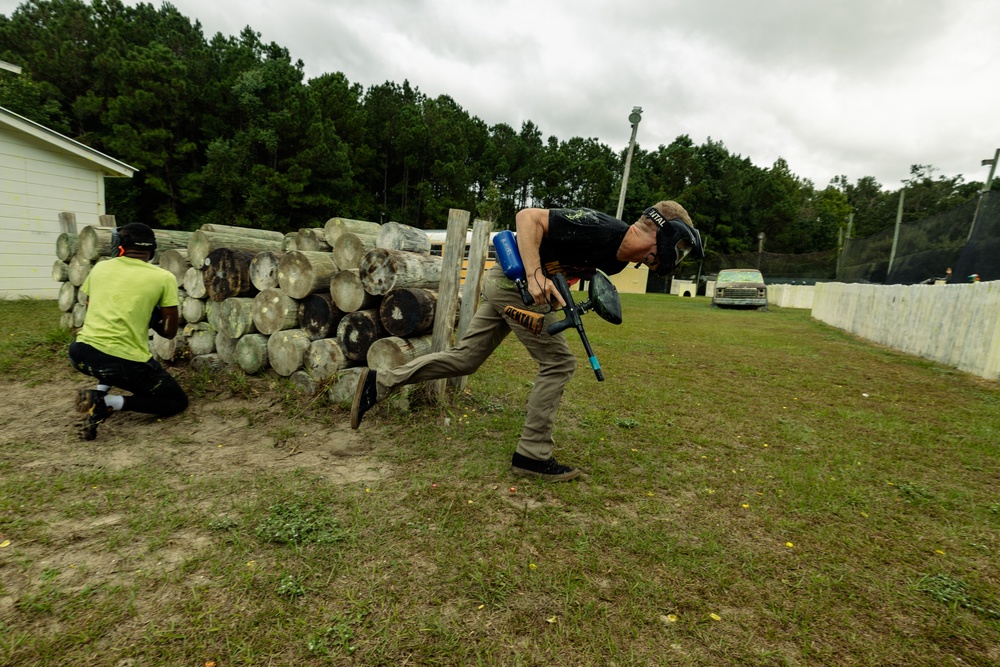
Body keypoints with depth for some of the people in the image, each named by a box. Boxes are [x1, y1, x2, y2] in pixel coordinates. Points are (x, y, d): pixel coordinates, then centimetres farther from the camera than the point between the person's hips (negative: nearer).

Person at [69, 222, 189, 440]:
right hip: (125, 362, -6)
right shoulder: (164, 277, -3)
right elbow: (170, 332, 3)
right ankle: (107, 403, -7)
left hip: (81, 353, 6)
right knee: (177, 402, 13)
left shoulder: (99, 268, 10)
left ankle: (100, 393, 16)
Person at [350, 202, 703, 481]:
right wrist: (534, 275, -34)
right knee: (558, 363, -5)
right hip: (514, 280, -9)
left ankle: (380, 381, 16)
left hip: (504, 286, 9)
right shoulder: (600, 230, -23)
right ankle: (532, 455, 5)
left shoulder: (619, 257, 5)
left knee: (464, 359, 11)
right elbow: (528, 216, -24)